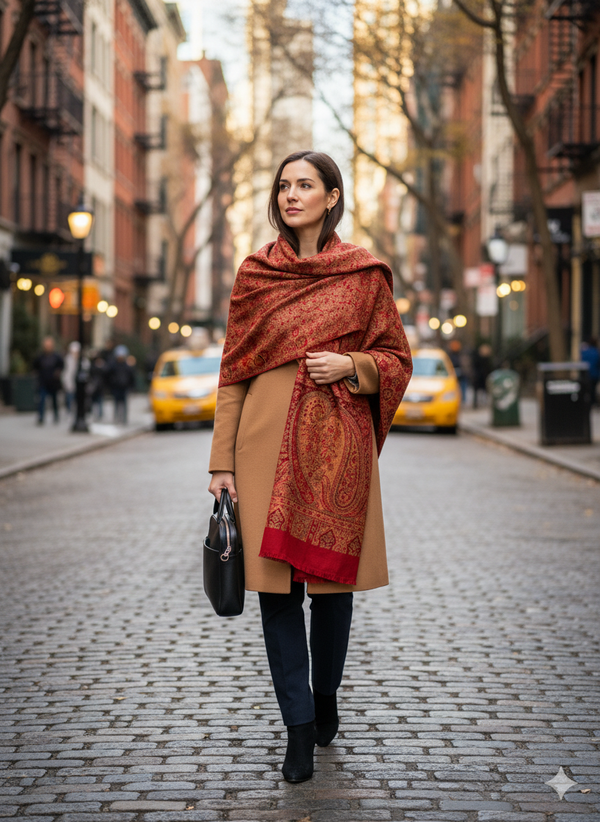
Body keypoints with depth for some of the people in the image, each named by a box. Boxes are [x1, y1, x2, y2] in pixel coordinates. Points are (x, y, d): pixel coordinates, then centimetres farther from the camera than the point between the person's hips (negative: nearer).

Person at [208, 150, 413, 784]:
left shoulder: (365, 273, 4)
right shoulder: (255, 273, 7)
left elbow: (396, 360, 9)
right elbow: (235, 371, 7)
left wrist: (350, 365, -13)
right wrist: (222, 460, 2)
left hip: (338, 441, 0)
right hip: (269, 442, 1)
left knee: (332, 575, 8)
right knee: (275, 582, -3)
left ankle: (325, 697, 31)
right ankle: (299, 728, 4)